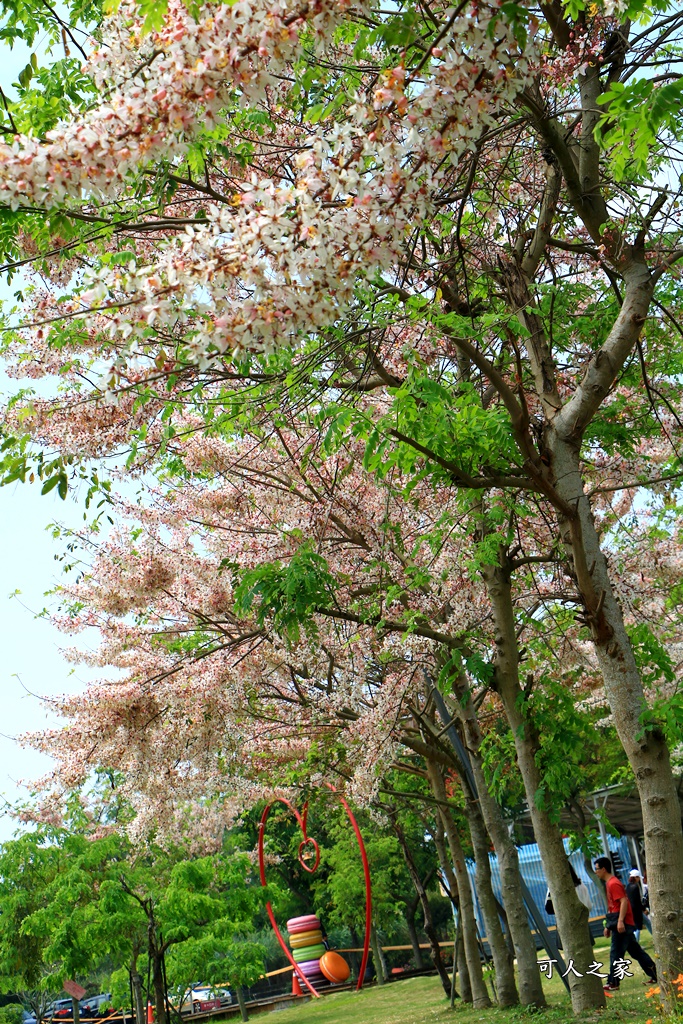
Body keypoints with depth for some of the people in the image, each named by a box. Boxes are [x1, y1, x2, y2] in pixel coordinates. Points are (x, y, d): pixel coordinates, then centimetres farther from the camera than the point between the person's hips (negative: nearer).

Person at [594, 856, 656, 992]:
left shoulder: (613, 884, -14)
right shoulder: (610, 883, 17)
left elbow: (624, 901, -24)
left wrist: (620, 921, -29)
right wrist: (608, 926, 23)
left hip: (621, 924, -10)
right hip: (624, 924, 10)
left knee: (616, 953, -5)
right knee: (636, 951, 14)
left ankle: (613, 983, -1)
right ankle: (655, 974, 19)